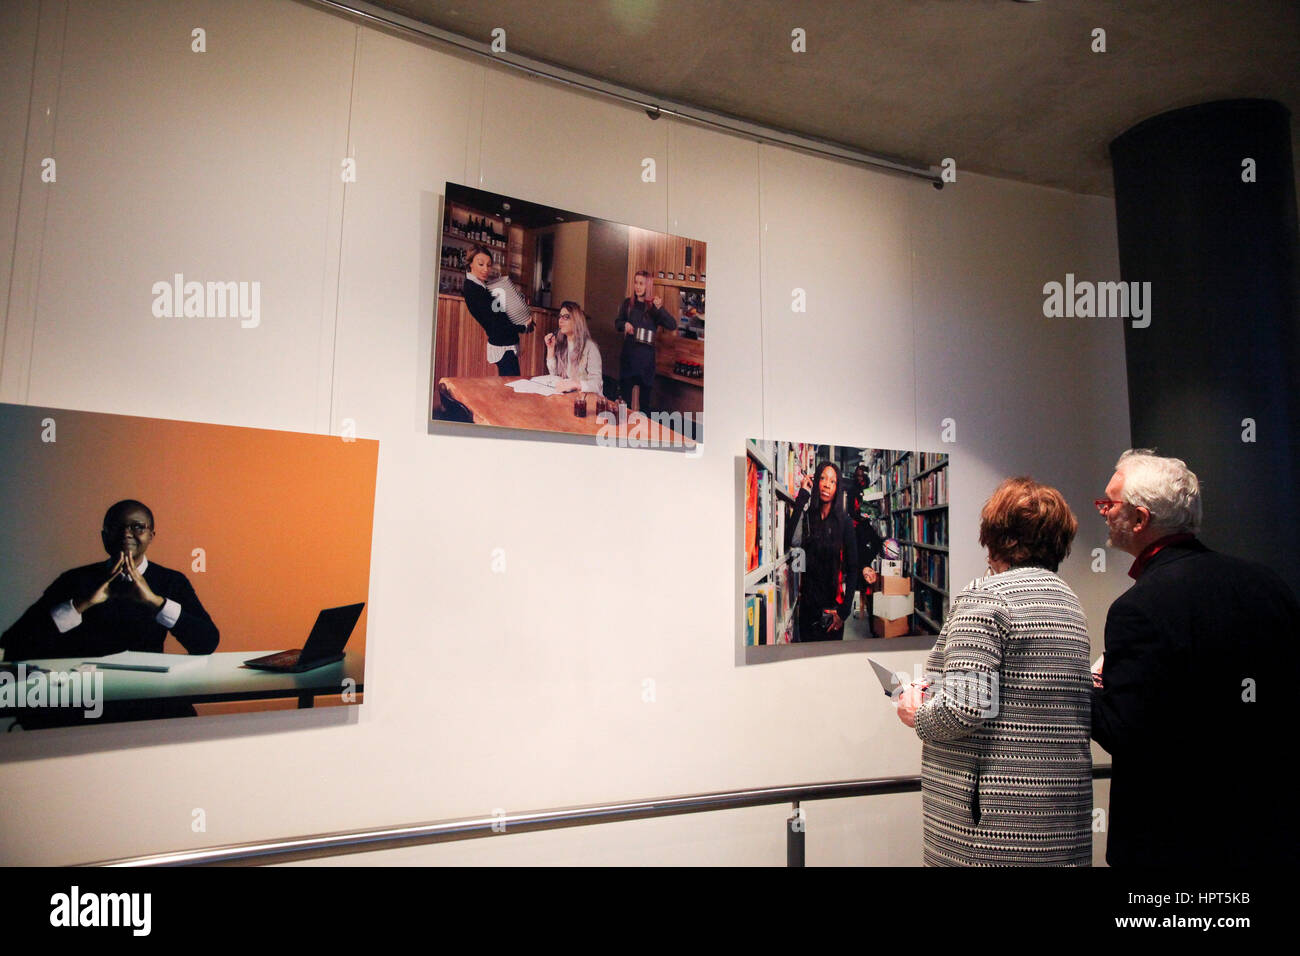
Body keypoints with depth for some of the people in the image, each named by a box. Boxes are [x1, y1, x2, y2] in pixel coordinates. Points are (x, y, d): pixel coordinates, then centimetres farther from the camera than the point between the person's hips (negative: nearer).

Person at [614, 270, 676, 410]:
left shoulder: (653, 305, -4)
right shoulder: (628, 303, 5)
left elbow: (672, 325, -13)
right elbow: (617, 324, 16)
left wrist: (660, 308, -26)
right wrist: (624, 325, -7)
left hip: (646, 355, -3)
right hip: (628, 353, 3)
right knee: (626, 393, 6)